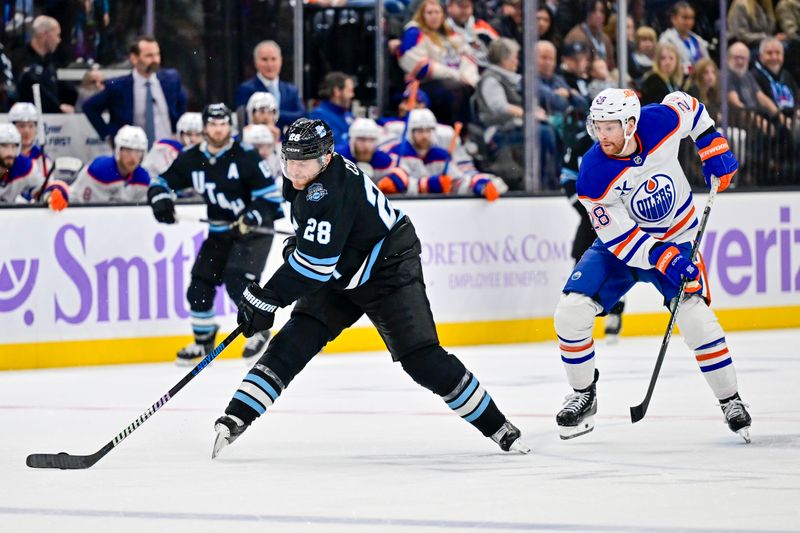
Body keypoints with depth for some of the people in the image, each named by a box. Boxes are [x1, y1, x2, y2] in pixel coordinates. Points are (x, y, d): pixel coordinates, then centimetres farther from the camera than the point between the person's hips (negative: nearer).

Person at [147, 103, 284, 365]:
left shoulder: (245, 157, -16)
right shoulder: (191, 160, -2)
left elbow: (269, 194, -15)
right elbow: (162, 181, 7)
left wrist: (253, 218, -30)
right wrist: (160, 198, -15)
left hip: (254, 229, -6)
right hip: (220, 232, 6)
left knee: (238, 281, -20)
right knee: (200, 284, 2)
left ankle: (258, 331, 1)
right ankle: (203, 339, 21)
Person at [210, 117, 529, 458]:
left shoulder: (329, 192, -32)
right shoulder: (300, 179, -4)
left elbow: (314, 263, -36)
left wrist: (265, 299, -33)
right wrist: (295, 245, 12)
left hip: (389, 273, -8)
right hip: (338, 275, 8)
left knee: (422, 359, -13)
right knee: (292, 343, -8)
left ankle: (498, 427, 0)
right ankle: (234, 420, -14)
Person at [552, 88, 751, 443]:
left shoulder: (661, 121, -22)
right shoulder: (593, 175, -26)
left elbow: (688, 106, 4)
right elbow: (619, 238, -23)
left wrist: (713, 146, -3)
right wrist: (661, 258, -35)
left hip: (676, 238, 0)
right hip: (620, 245, 0)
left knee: (696, 318, -20)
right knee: (570, 314, -14)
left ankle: (731, 402, -3)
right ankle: (583, 397, 8)